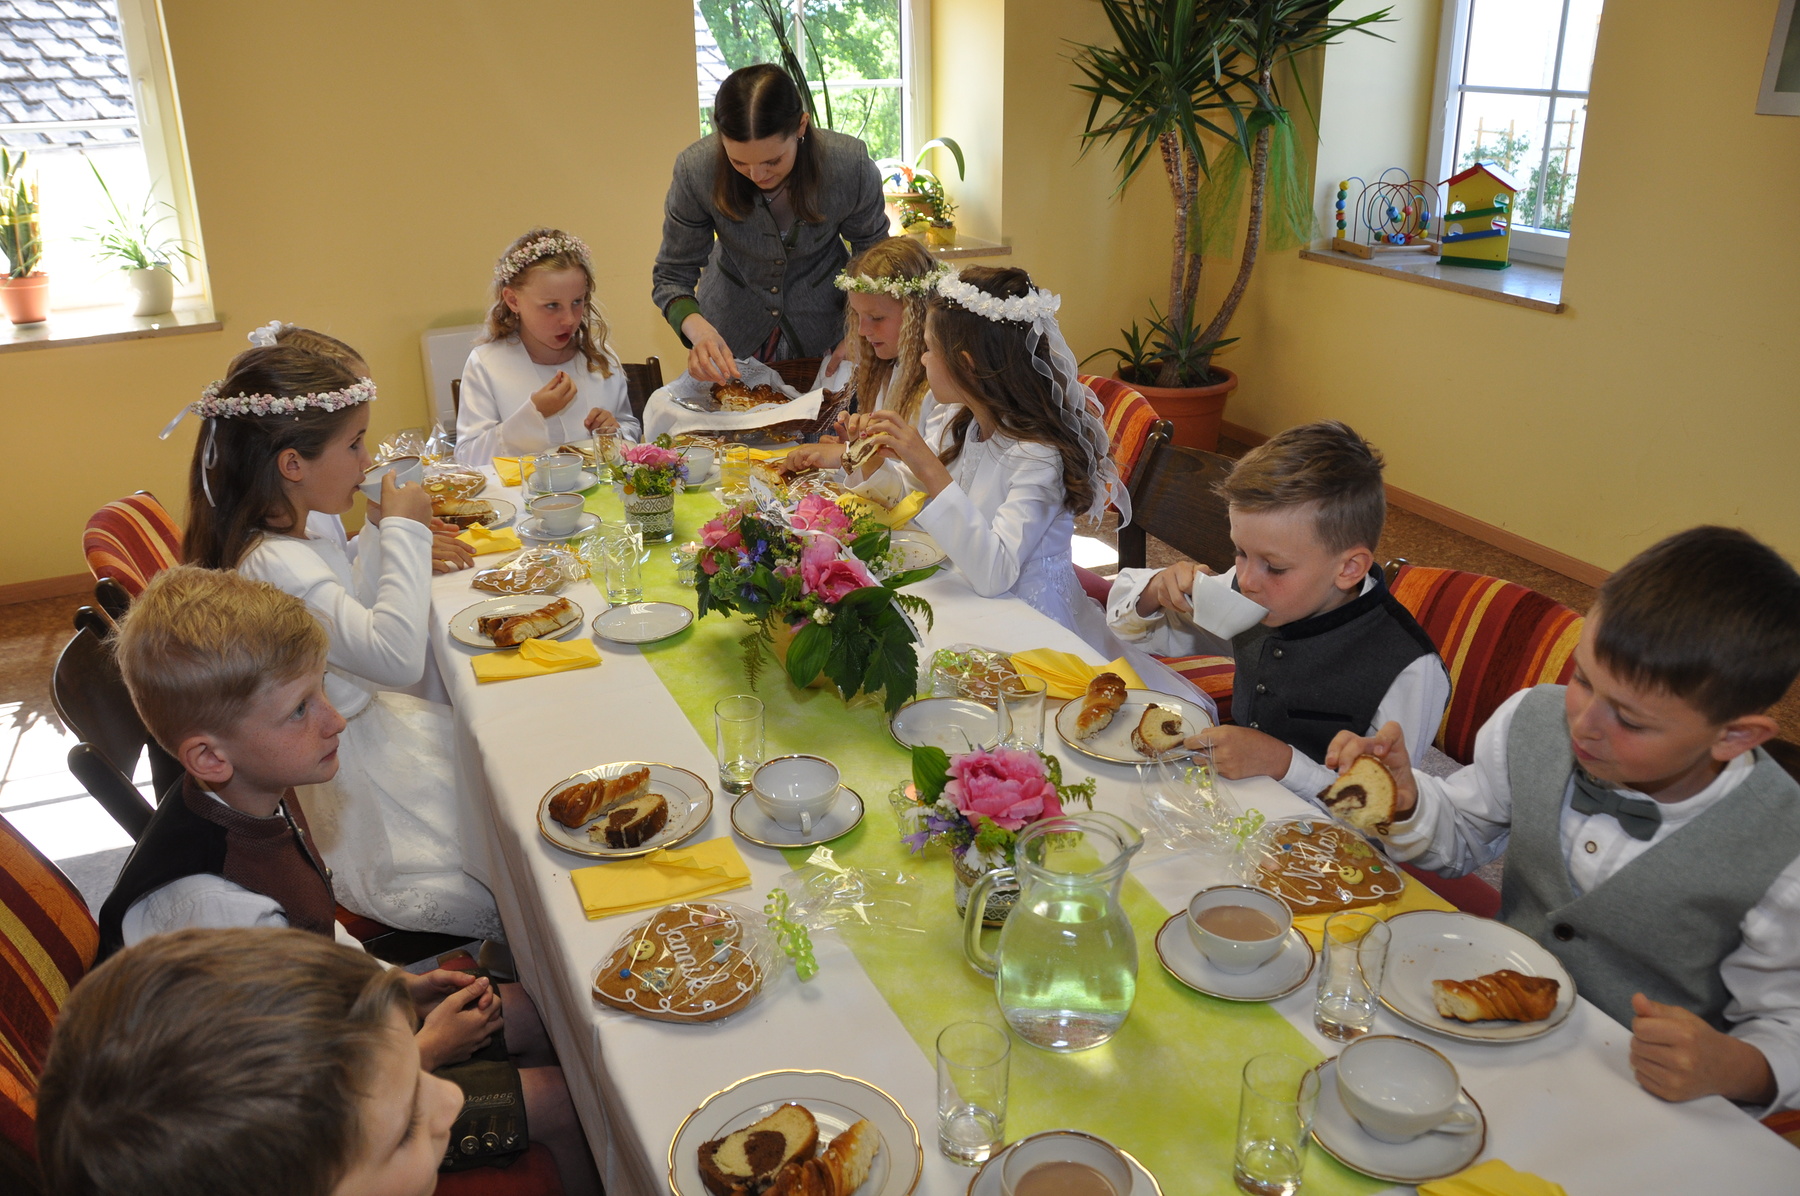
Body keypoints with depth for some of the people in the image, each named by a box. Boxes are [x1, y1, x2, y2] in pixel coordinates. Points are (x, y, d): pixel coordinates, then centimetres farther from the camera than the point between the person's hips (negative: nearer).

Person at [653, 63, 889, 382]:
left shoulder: (851, 165, -27)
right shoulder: (696, 170, -28)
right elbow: (671, 277, -16)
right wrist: (697, 329, -37)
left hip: (824, 327, 0)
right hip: (732, 331, 0)